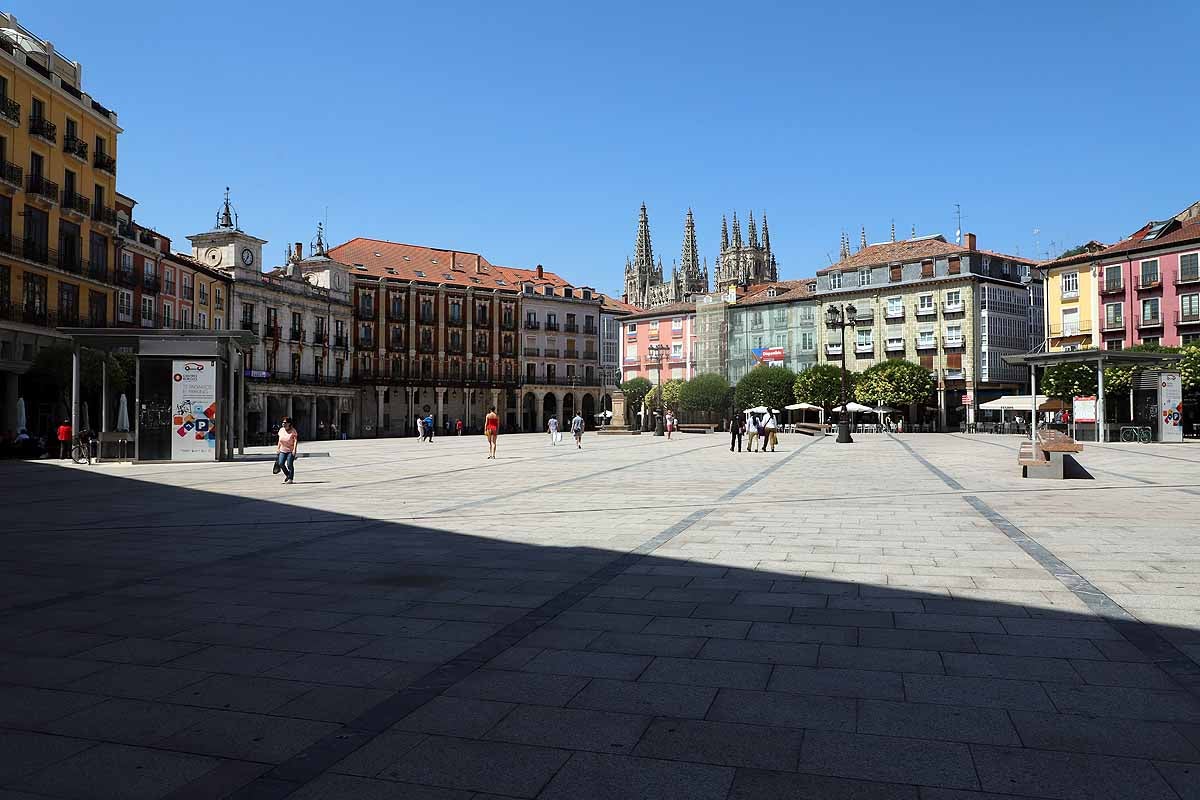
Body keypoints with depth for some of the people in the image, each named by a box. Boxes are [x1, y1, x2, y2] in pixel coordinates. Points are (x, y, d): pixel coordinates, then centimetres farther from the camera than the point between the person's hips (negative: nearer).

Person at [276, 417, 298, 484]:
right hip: (283, 450, 5)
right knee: (281, 463, -5)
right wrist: (278, 448, 15)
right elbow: (280, 440, 16)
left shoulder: (293, 431, -11)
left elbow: (296, 440, -15)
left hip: (291, 451, -5)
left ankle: (290, 479, 5)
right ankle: (288, 475, 18)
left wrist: (294, 449, -24)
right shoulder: (281, 430, 6)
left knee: (289, 464, -8)